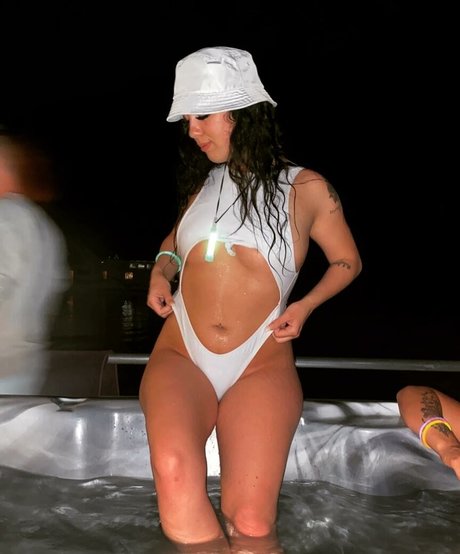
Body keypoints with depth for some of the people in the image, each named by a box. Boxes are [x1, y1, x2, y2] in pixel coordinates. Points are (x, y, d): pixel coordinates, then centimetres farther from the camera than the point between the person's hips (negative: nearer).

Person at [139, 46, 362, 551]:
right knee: (174, 474, -28)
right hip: (179, 356, 2)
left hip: (261, 364, -2)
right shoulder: (202, 180, 14)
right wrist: (162, 268, 11)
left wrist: (305, 305, -1)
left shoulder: (305, 188, 4)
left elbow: (347, 260, 16)